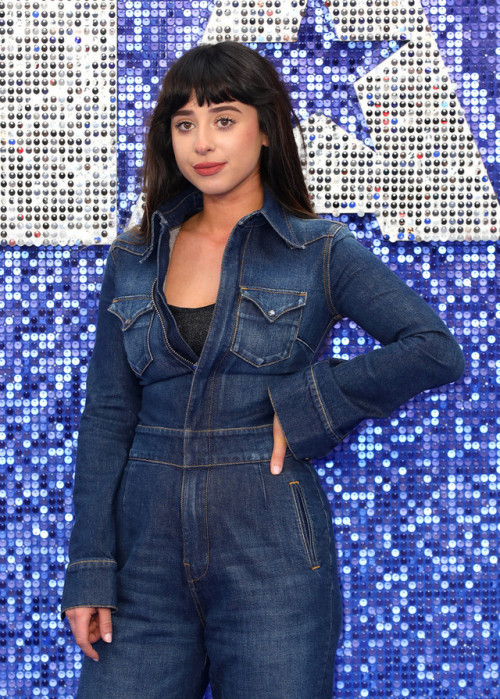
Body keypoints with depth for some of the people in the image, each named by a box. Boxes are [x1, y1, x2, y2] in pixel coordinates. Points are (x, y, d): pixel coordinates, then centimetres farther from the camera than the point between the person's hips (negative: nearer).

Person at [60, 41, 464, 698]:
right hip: (149, 550, 3)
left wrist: (301, 405, -13)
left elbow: (437, 350, -11)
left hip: (270, 551, -3)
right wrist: (89, 569, 0)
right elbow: (107, 416, 7)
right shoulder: (135, 258, 9)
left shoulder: (321, 252, -1)